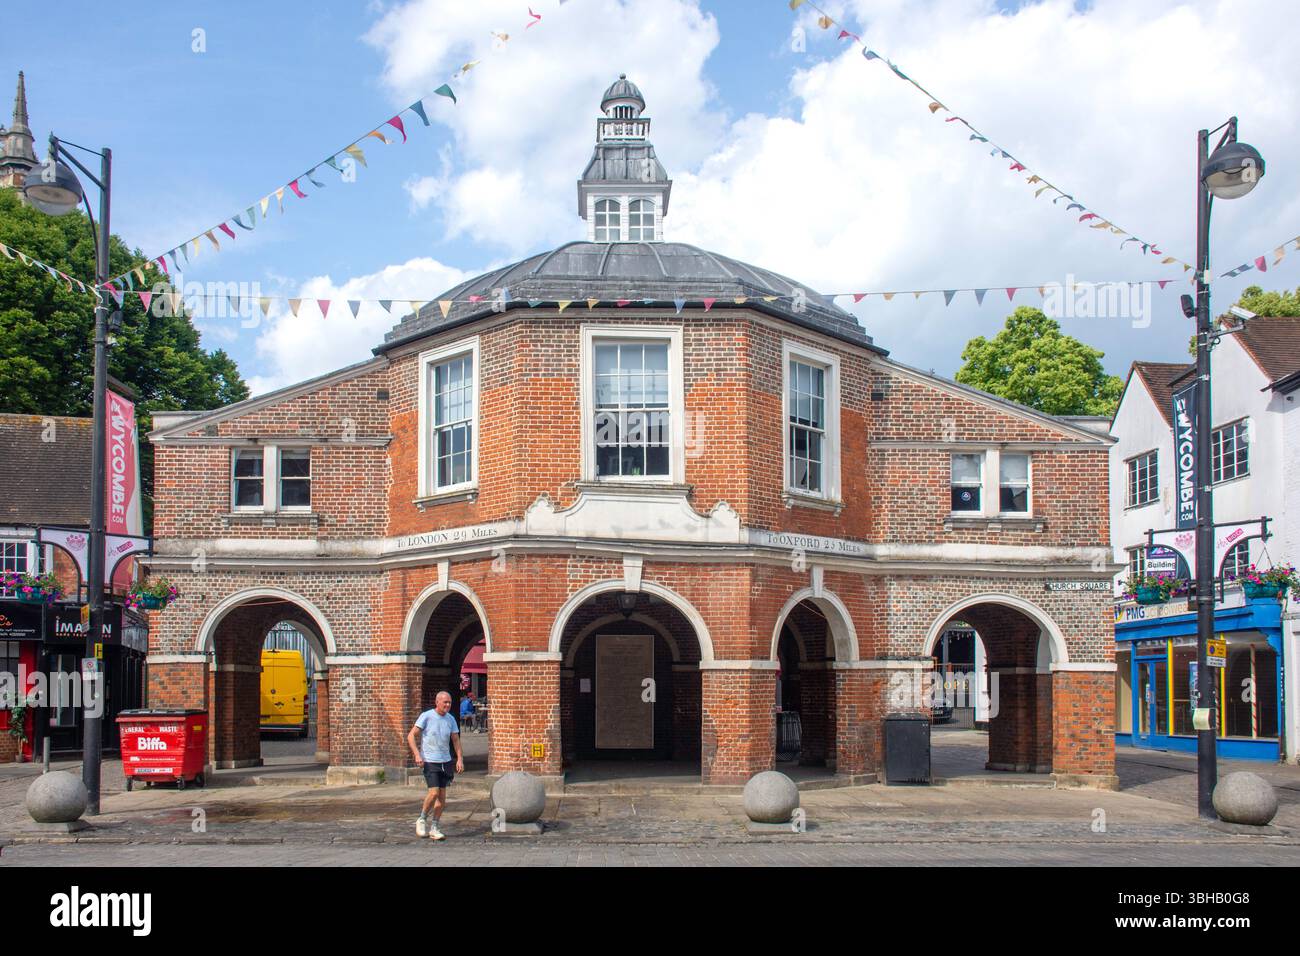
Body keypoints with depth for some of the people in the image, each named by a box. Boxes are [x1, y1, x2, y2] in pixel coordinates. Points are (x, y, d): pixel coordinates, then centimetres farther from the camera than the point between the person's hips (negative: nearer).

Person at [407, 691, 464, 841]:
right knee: (434, 792, -15)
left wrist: (460, 759, 4)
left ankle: (434, 827, 14)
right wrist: (417, 755, -18)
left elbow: (456, 740, 15)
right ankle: (422, 820, 8)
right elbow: (411, 736, -7)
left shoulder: (450, 719, 6)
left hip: (446, 761, 5)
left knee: (442, 796, 4)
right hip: (429, 761, -5)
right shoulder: (426, 716, -8)